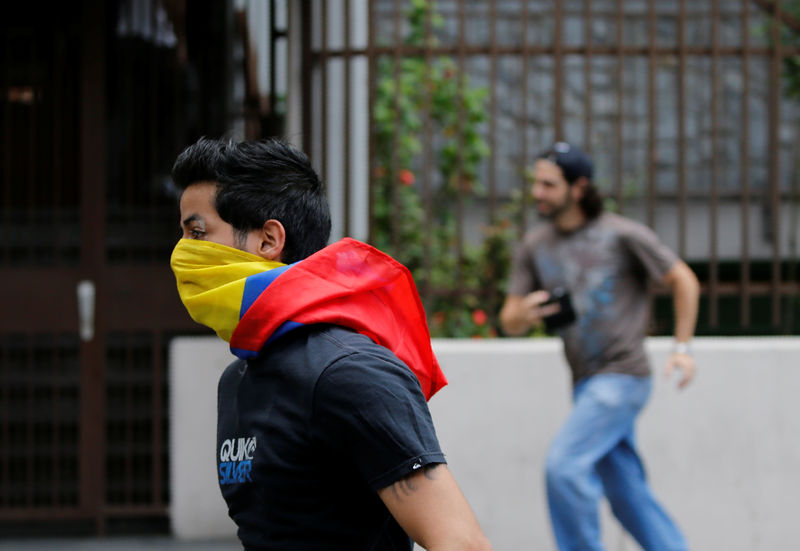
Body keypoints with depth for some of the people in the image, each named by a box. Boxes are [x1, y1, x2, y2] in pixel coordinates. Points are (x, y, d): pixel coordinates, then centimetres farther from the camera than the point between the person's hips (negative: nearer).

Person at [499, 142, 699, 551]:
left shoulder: (622, 235, -9)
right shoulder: (535, 246, 5)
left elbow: (684, 281, 0)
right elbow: (509, 322, 4)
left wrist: (683, 347, -6)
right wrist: (523, 315, -20)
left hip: (622, 375, -6)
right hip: (586, 381, 6)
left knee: (564, 464, -20)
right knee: (625, 491, 11)